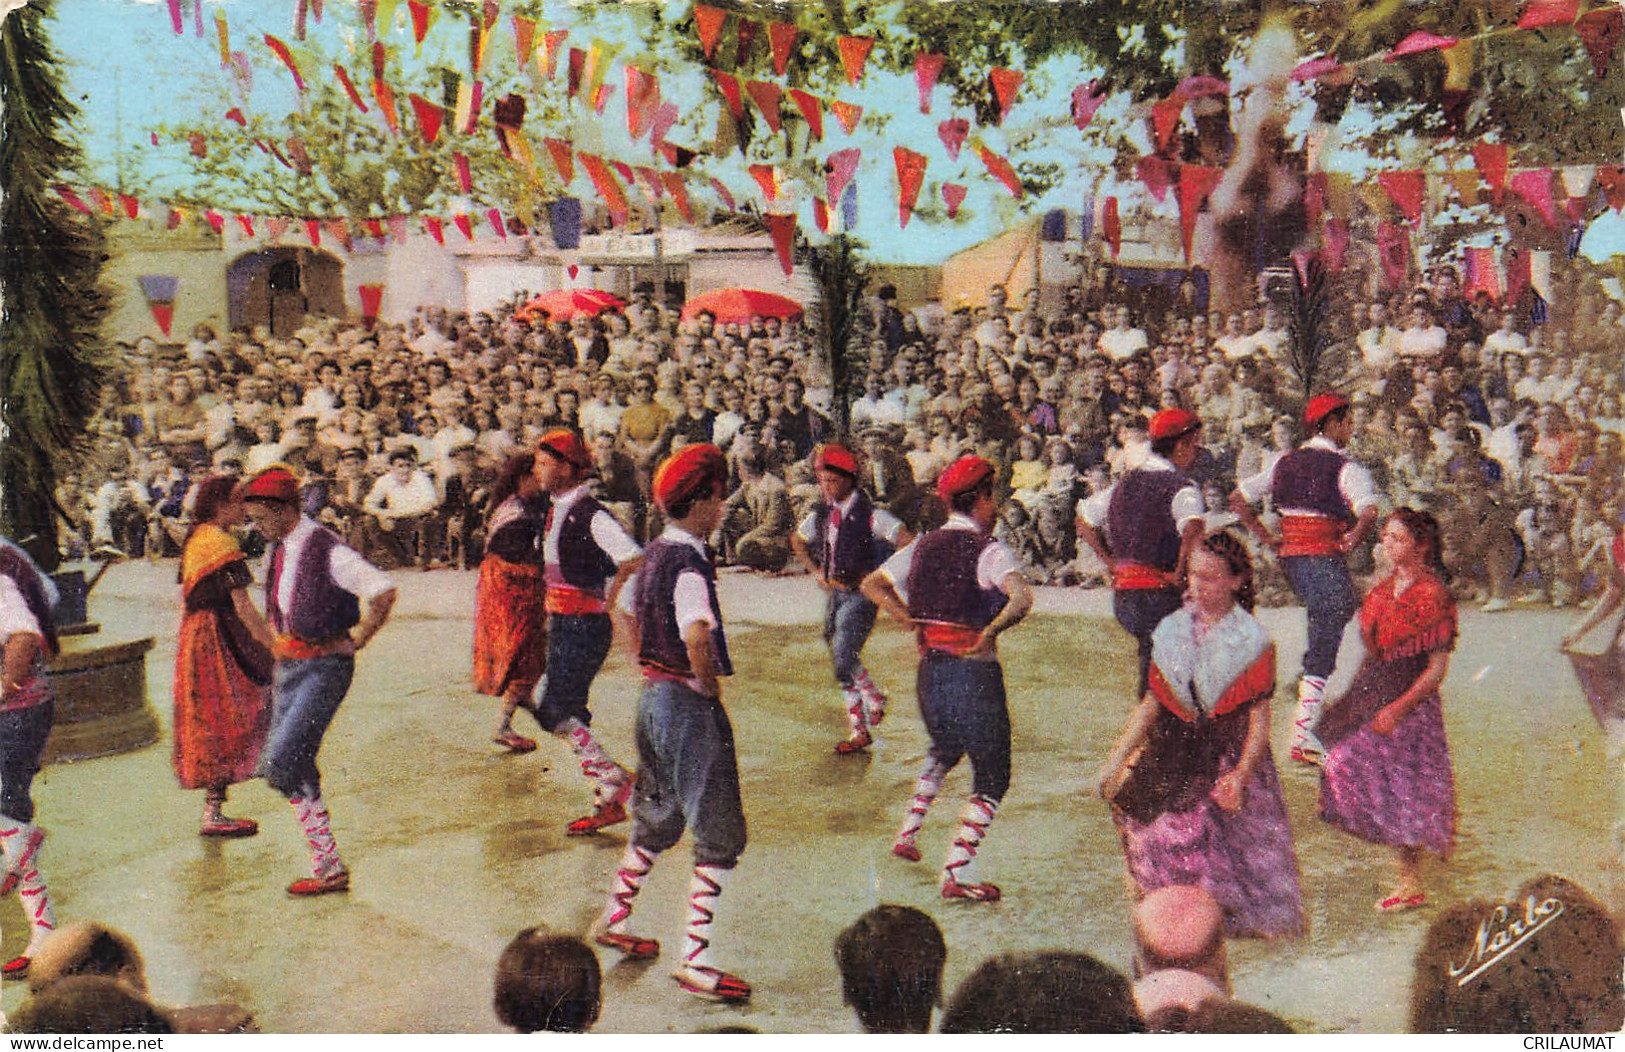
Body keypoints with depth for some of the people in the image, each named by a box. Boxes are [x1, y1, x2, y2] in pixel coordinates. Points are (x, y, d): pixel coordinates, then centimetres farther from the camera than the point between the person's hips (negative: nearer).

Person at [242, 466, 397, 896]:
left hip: (324, 666, -9)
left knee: (281, 761, -16)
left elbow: (383, 591, -26)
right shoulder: (276, 550, 11)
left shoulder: (325, 550, -17)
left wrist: (357, 639, -16)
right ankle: (328, 867, 13)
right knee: (293, 766, 7)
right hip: (287, 665, 9)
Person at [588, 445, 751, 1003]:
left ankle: (613, 920, 37)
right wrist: (709, 685, -20)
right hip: (689, 705, -9)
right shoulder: (689, 564, -20)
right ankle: (694, 960, -1)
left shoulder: (655, 554, 8)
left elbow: (625, 607, 25)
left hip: (653, 694, 9)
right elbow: (697, 634, -37)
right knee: (719, 836, -2)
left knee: (656, 820, 25)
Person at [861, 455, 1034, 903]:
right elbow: (1022, 597, -30)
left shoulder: (923, 546, 8)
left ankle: (908, 832, 30)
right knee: (991, 777, 4)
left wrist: (908, 619, 7)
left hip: (929, 670, 7)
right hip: (975, 672, -7)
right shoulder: (988, 550, -12)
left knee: (944, 751, 33)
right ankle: (957, 873, -3)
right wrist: (991, 631, -22)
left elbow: (872, 585, 15)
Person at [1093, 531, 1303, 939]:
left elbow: (1259, 716, -6)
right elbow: (1152, 702, 12)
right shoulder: (1172, 630, 7)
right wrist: (1116, 760, 8)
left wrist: (1241, 773, -19)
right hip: (1173, 757, 3)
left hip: (1230, 753, -3)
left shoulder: (1252, 640, -4)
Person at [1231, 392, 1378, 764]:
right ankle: (1303, 737, -4)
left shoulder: (1286, 462, 12)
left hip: (1290, 554, 7)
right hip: (1324, 555, -7)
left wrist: (1266, 537, 11)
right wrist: (1352, 540, -8)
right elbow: (1369, 512, -25)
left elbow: (1238, 499, 11)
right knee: (1325, 648, -3)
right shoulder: (1344, 468, -8)